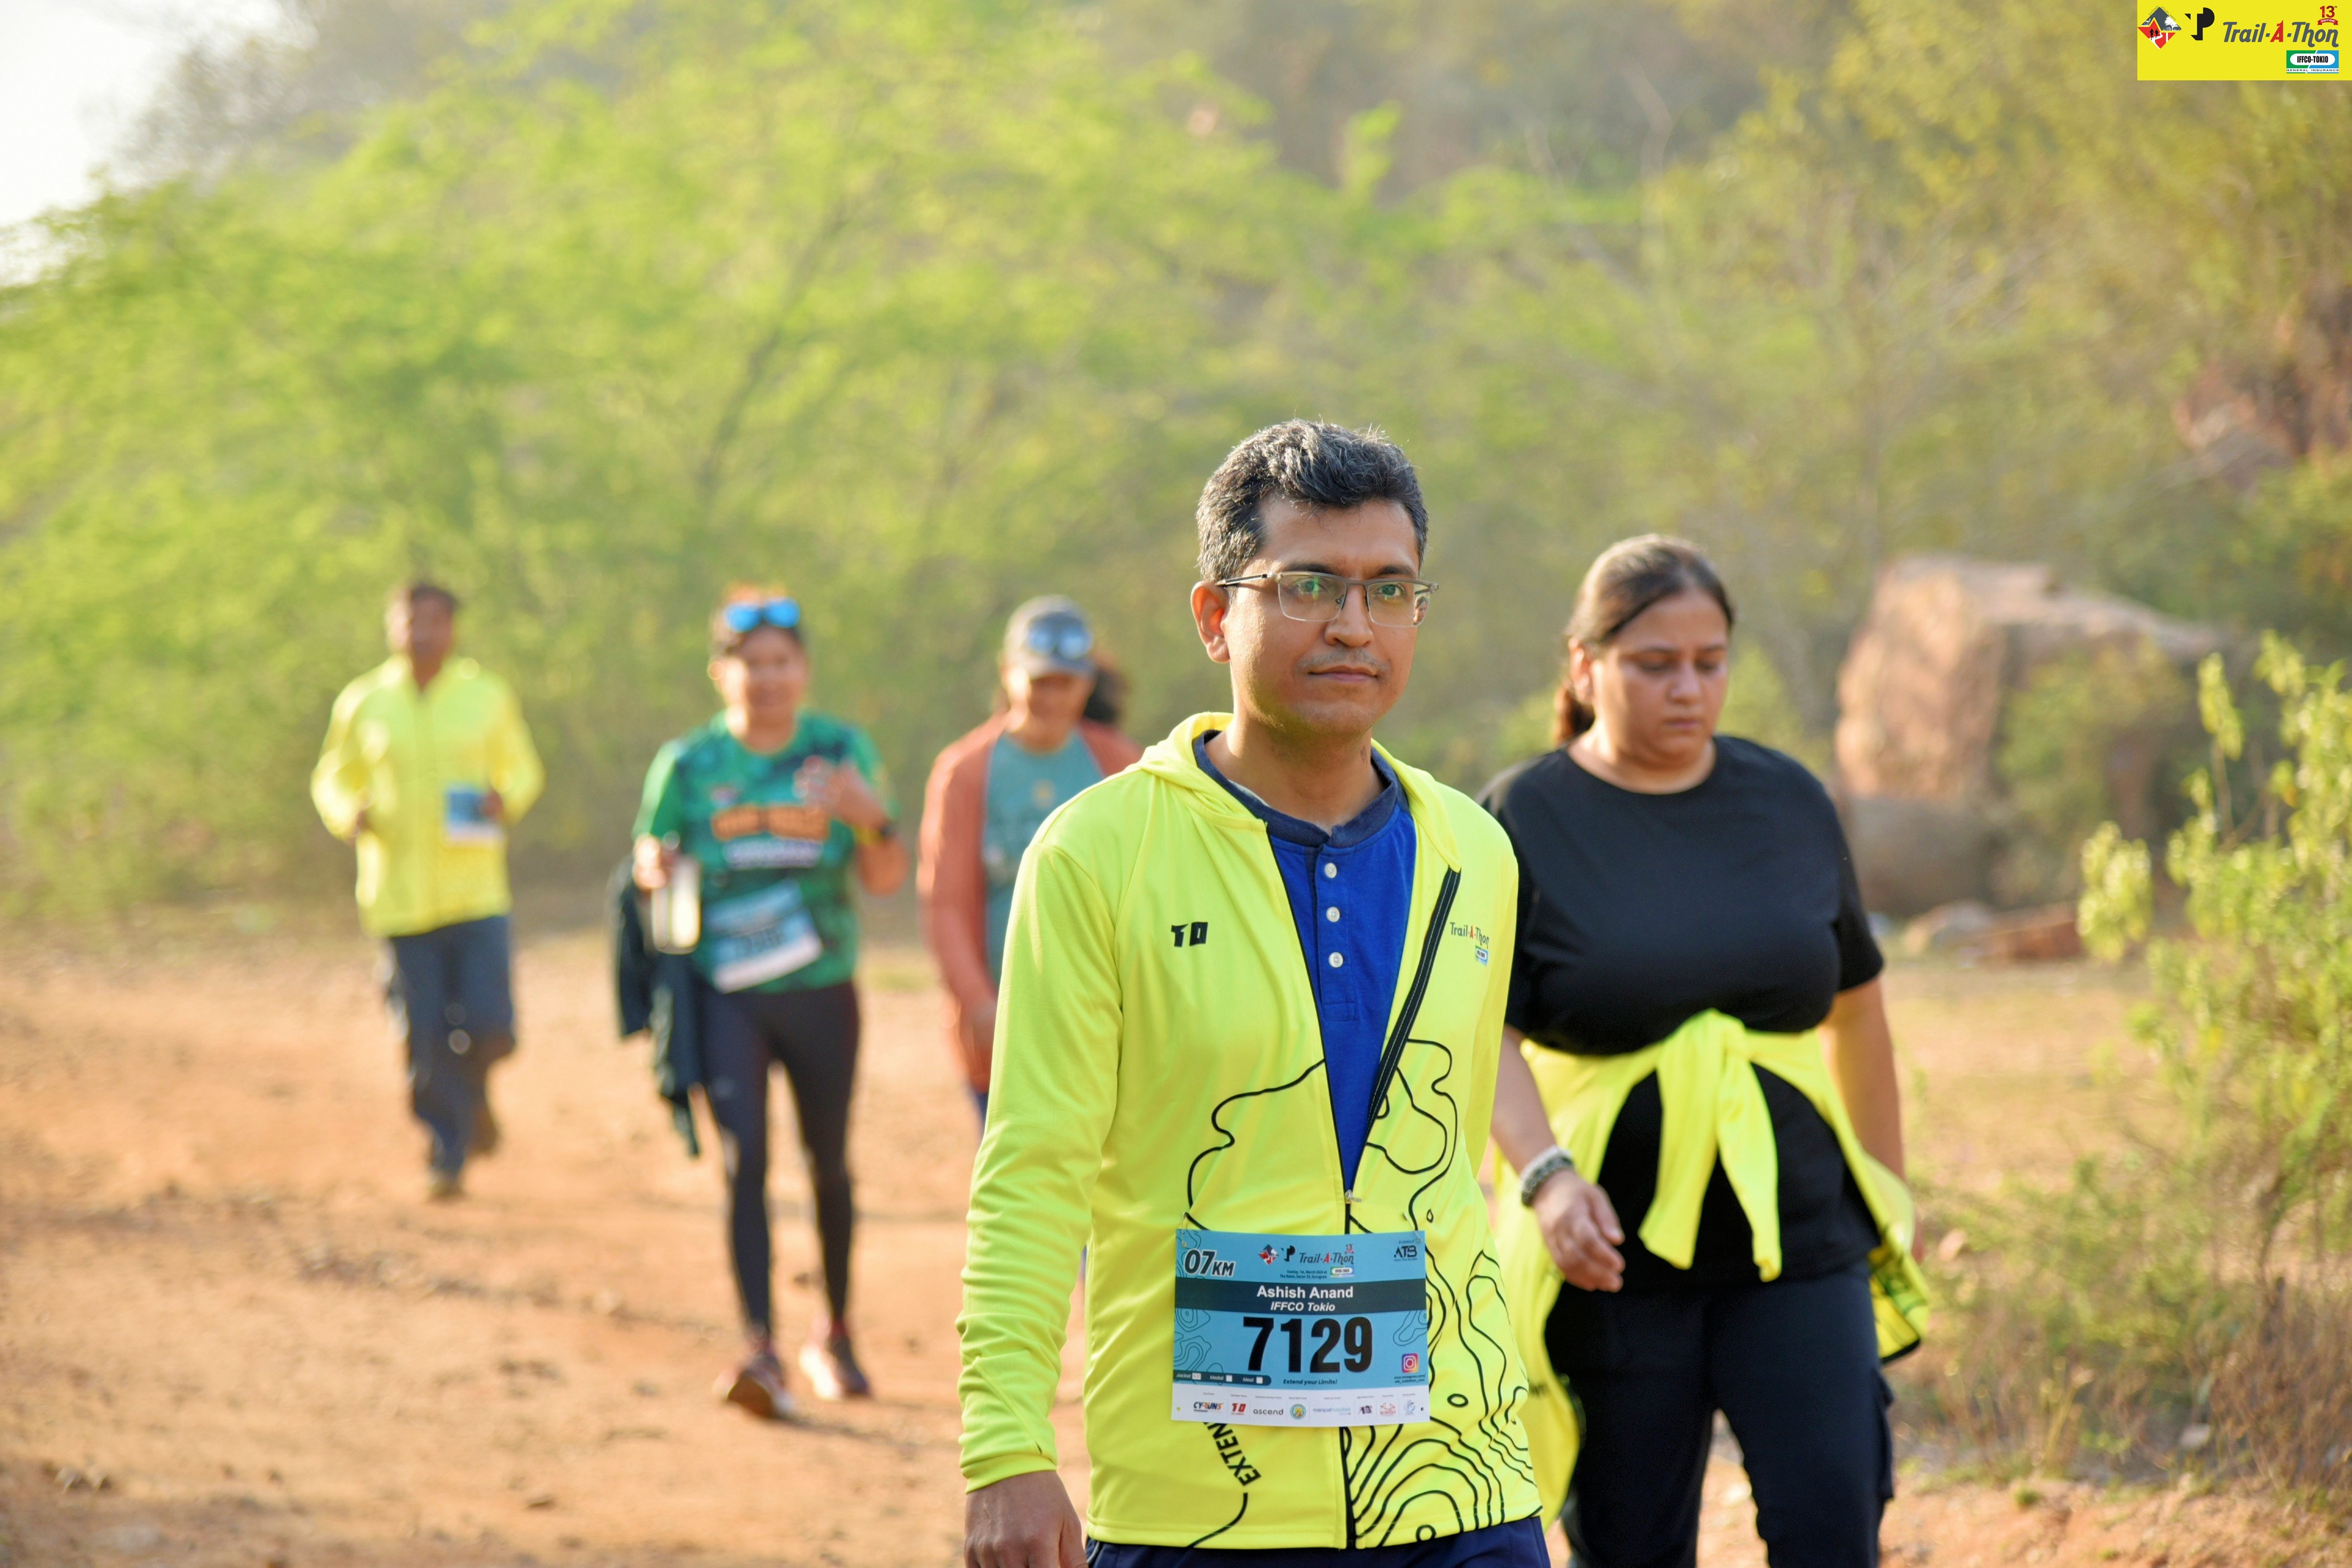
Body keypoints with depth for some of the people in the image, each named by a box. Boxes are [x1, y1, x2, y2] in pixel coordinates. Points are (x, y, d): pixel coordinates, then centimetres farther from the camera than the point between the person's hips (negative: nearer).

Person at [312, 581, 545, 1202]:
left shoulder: (488, 697, 4)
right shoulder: (363, 704, 4)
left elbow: (523, 768, 15)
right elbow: (332, 777, 15)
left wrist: (507, 799, -8)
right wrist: (349, 814, -7)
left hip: (476, 892, 0)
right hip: (400, 895, 0)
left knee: (490, 1025, -9)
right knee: (423, 1035, -2)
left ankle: (474, 1092, 26)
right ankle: (447, 1155, 15)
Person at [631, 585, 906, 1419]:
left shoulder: (841, 752, 1)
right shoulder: (688, 765, -1)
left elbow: (887, 880, -2)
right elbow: (649, 860, 10)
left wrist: (869, 819, -22)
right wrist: (662, 871, -14)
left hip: (822, 990, 2)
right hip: (726, 993, -1)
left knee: (829, 1164, 12)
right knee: (744, 1157, -15)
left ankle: (834, 1333, 32)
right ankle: (762, 1349, -21)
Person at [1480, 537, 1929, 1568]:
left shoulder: (1788, 802, 9)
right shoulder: (1524, 821, -2)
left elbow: (1855, 1002, 19)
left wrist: (1889, 1200, 21)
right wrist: (1546, 1177, -26)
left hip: (1795, 1243, 2)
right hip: (1616, 1256, -2)